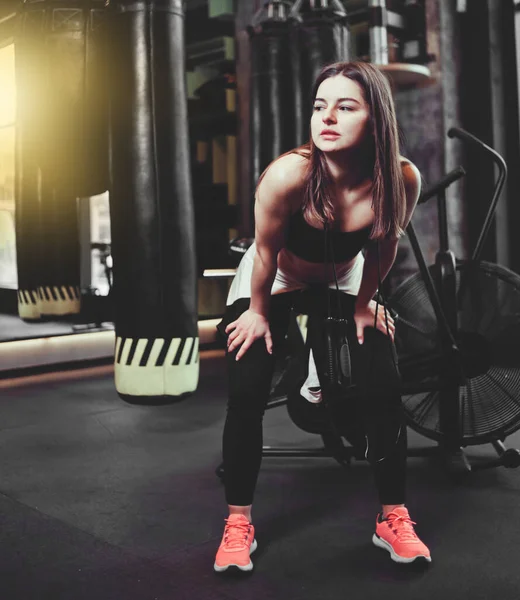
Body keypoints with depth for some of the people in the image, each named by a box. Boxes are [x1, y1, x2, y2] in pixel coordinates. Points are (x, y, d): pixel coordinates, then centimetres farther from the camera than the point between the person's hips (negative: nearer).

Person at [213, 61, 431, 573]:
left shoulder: (401, 179, -29)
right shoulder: (288, 175, -37)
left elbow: (383, 245, -9)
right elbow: (266, 251, -21)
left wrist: (364, 304, 1)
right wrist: (259, 313, -8)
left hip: (341, 282, 2)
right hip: (272, 284, -2)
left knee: (383, 389, -7)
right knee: (246, 395, -11)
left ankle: (393, 518, 11)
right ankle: (238, 524, 7)